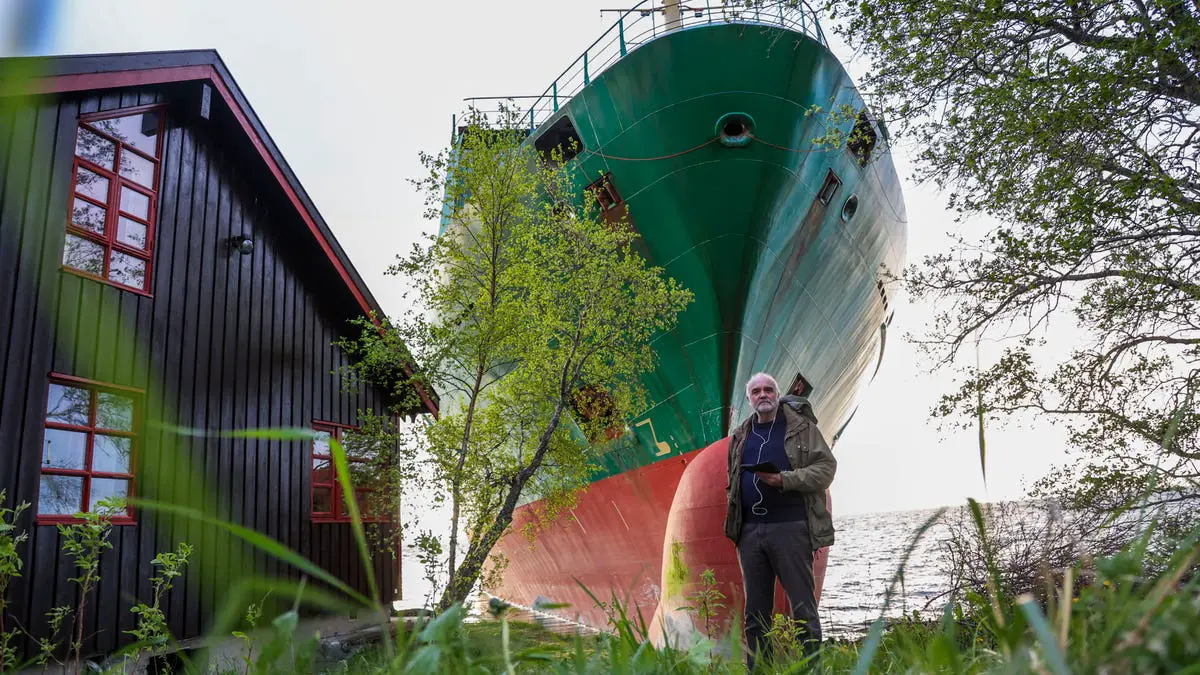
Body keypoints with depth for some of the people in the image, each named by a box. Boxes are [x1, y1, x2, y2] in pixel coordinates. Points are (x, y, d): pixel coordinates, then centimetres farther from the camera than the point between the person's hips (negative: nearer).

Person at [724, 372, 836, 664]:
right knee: (755, 610, 10)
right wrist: (732, 499, 10)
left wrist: (785, 480, -15)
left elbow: (826, 466, -4)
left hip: (790, 527, -5)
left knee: (802, 605, -2)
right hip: (750, 529, 5)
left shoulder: (801, 426, 3)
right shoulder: (741, 436, 17)